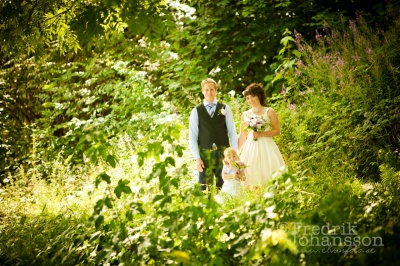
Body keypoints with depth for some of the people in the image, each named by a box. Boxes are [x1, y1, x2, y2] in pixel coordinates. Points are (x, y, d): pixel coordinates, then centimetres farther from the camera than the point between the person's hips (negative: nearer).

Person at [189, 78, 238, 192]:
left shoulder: (225, 109, 6)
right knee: (205, 188, -2)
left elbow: (232, 133, 5)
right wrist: (197, 158, -6)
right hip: (205, 154, -1)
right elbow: (192, 137, 2)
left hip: (223, 153, 1)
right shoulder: (196, 111, 5)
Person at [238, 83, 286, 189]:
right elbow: (242, 136, 15)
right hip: (250, 149, 3)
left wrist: (262, 134, -14)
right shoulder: (245, 115, 11)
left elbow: (277, 130, -2)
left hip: (266, 147, -3)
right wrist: (238, 153, 10)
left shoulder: (269, 112, 2)